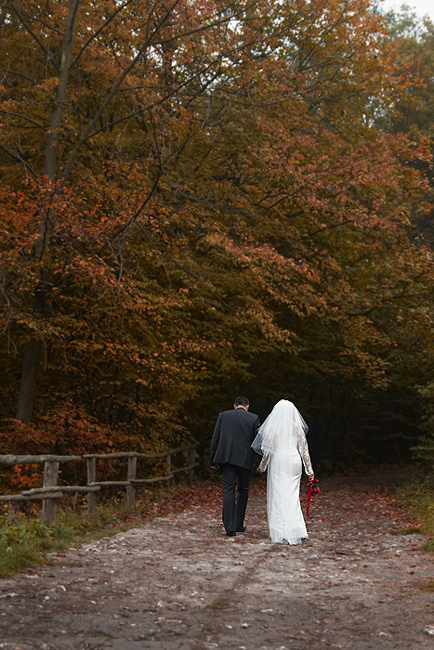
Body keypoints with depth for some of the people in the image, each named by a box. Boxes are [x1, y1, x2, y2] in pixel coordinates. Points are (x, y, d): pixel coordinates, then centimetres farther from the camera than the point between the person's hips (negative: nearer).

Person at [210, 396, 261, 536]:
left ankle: (229, 527, -8)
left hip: (226, 457, 0)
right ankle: (238, 524, 22)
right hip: (245, 459, 0)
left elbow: (215, 438, 5)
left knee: (228, 491, -1)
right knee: (243, 490, 16)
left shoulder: (223, 415, 7)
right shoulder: (253, 418, 3)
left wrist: (213, 459, 10)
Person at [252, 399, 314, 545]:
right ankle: (297, 531, 1)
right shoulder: (297, 427, 5)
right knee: (292, 497, 10)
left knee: (278, 496, 3)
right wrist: (309, 470, 10)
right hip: (294, 463, 3)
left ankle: (281, 534, 2)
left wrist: (262, 466, 9)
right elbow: (304, 449, 5)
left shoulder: (274, 426, -4)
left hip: (278, 463, -3)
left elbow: (268, 449, -4)